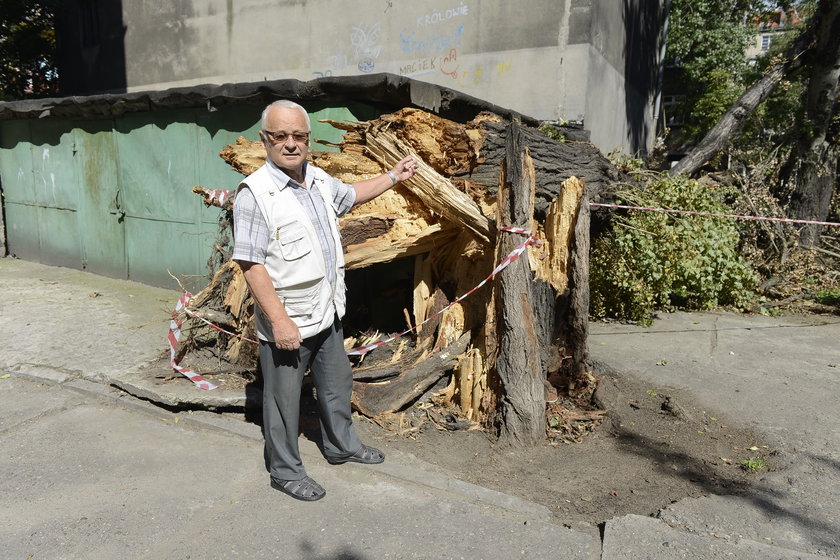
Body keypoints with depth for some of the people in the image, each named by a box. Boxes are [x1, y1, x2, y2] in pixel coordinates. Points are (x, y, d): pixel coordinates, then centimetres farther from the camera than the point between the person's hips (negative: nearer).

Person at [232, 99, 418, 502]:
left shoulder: (319, 179, 5)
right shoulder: (255, 194, -20)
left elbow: (351, 195, 28)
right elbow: (250, 264, -22)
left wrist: (393, 176, 27)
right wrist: (278, 319, -25)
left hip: (326, 313, 8)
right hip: (287, 322, -8)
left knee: (336, 383, 23)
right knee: (284, 398, 9)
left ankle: (341, 446, 45)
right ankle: (285, 471, 29)